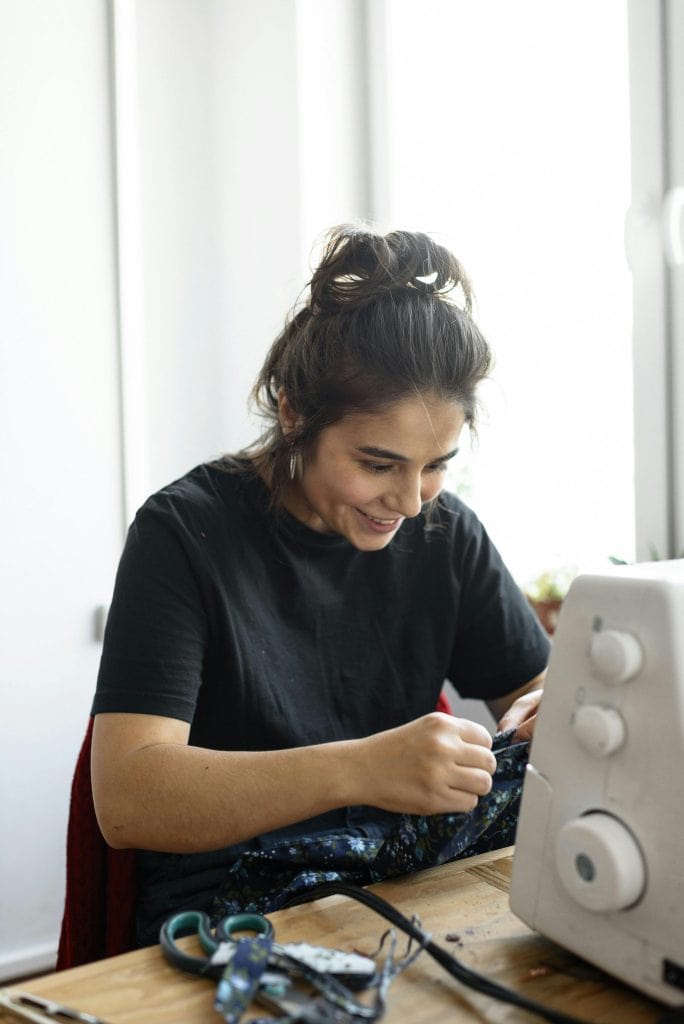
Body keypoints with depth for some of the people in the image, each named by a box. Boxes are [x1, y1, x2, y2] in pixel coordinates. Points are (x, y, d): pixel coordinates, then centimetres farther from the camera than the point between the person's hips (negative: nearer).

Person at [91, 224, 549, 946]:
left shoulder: (444, 532, 3)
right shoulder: (186, 533, -12)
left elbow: (538, 687, 11)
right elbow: (126, 799, -21)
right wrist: (359, 769, -34)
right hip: (226, 910, -5)